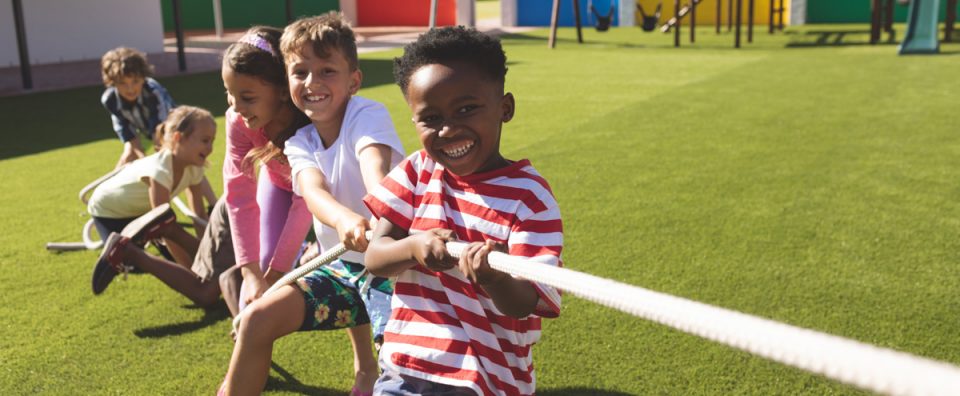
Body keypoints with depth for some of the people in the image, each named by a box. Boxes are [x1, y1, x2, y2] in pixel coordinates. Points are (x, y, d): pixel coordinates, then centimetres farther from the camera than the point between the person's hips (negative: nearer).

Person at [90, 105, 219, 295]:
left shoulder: (194, 169, -18)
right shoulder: (160, 169, -40)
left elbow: (200, 214, -9)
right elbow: (166, 228, -38)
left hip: (137, 210, 7)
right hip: (107, 209, -7)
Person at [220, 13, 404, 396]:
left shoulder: (368, 115, -14)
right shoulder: (299, 142, -1)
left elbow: (375, 171, -36)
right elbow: (313, 191, -23)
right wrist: (345, 219, -47)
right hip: (340, 266, 6)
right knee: (257, 319, -1)